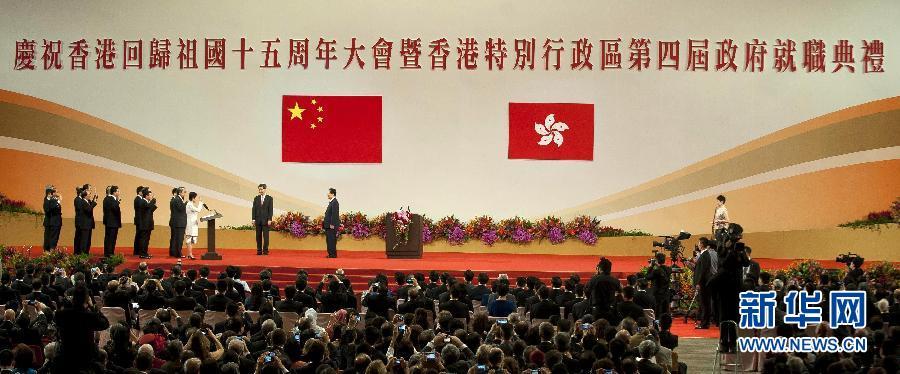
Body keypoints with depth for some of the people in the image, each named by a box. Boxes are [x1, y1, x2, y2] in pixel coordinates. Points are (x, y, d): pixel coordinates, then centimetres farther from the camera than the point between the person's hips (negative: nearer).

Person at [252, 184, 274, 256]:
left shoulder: (269, 198, 2)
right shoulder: (256, 198, 10)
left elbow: (271, 209, -2)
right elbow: (254, 209, 9)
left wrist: (269, 219, -10)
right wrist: (253, 219, 1)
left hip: (266, 220, -3)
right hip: (258, 220, 3)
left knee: (266, 236, -4)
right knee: (258, 236, 3)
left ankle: (265, 250, 0)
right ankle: (259, 250, 6)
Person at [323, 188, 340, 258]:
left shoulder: (334, 202, -14)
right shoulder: (331, 202, 17)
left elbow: (334, 214, -20)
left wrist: (332, 224, -22)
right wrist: (325, 220, 18)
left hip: (332, 226, -10)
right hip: (329, 225, 10)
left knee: (332, 240, -8)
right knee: (329, 240, 12)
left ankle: (333, 254, -6)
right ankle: (331, 254, 16)